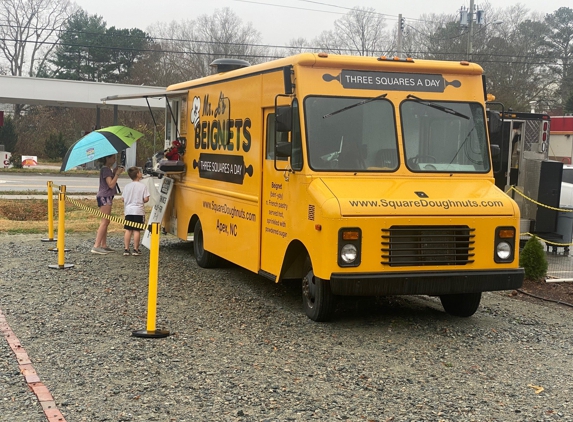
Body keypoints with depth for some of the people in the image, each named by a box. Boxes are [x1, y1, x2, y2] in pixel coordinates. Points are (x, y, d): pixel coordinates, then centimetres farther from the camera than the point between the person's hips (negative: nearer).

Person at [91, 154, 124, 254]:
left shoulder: (107, 169, 17)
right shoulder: (105, 169, -13)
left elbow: (111, 182, 20)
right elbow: (111, 184, -20)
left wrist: (114, 173, 11)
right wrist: (117, 173, -13)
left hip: (107, 197, 11)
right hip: (104, 197, -11)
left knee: (105, 222, 12)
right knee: (104, 222, -14)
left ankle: (104, 245, 15)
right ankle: (96, 246, -17)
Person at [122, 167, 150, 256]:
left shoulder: (127, 186, 4)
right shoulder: (143, 186, -8)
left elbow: (123, 199, 6)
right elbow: (146, 199, -12)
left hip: (128, 211, 4)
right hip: (138, 211, -4)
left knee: (128, 230, 7)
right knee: (137, 230, 1)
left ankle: (126, 249, 7)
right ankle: (135, 249, 4)